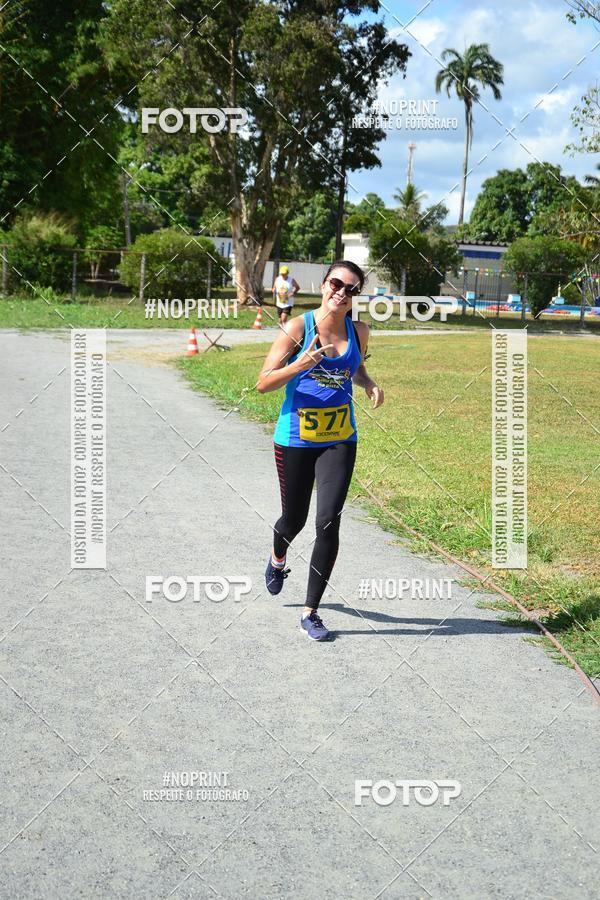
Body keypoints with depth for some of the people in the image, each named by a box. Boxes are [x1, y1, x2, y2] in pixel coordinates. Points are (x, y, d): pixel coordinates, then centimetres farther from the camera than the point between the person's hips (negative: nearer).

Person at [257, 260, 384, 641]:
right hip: (296, 439, -2)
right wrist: (302, 364, -26)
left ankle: (311, 610, 4)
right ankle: (278, 558, 52)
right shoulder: (298, 328, -11)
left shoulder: (359, 331, 1)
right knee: (294, 520, 13)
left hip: (340, 441, 2)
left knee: (329, 523, -9)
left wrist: (369, 384, 0)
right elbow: (263, 383, -10)